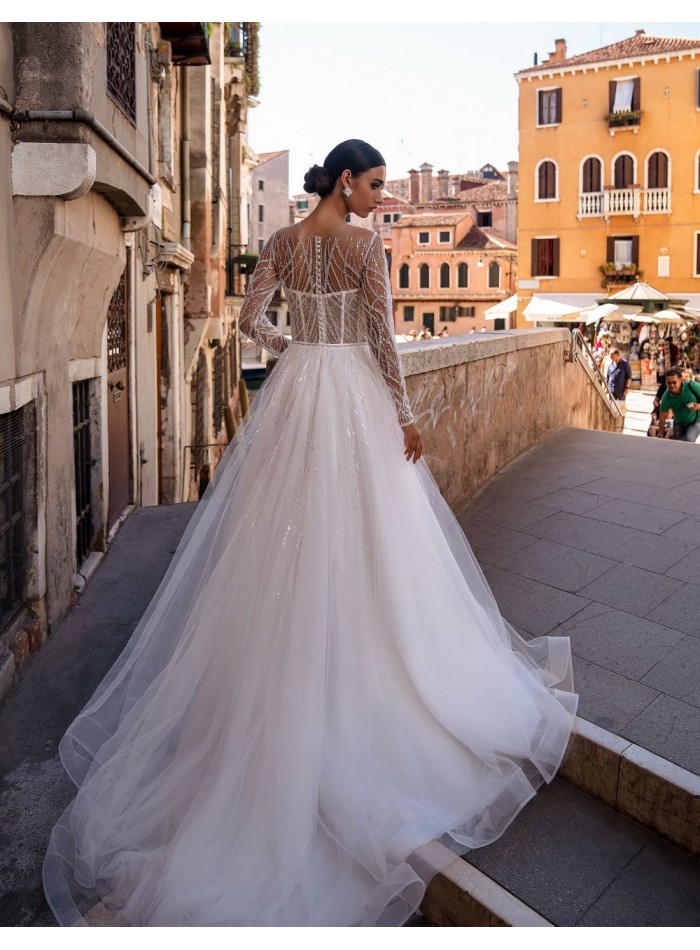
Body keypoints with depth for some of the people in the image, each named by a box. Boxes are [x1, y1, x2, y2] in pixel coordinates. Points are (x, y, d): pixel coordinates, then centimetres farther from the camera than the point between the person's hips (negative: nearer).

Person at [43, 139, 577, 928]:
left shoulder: (281, 242, 8)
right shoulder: (364, 245, -7)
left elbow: (250, 319, 9)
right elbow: (382, 337, -10)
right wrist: (404, 414, -4)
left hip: (292, 393, 6)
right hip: (354, 396, -5)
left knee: (285, 536, 11)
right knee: (360, 542, 5)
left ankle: (284, 674, 22)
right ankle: (358, 674, 18)